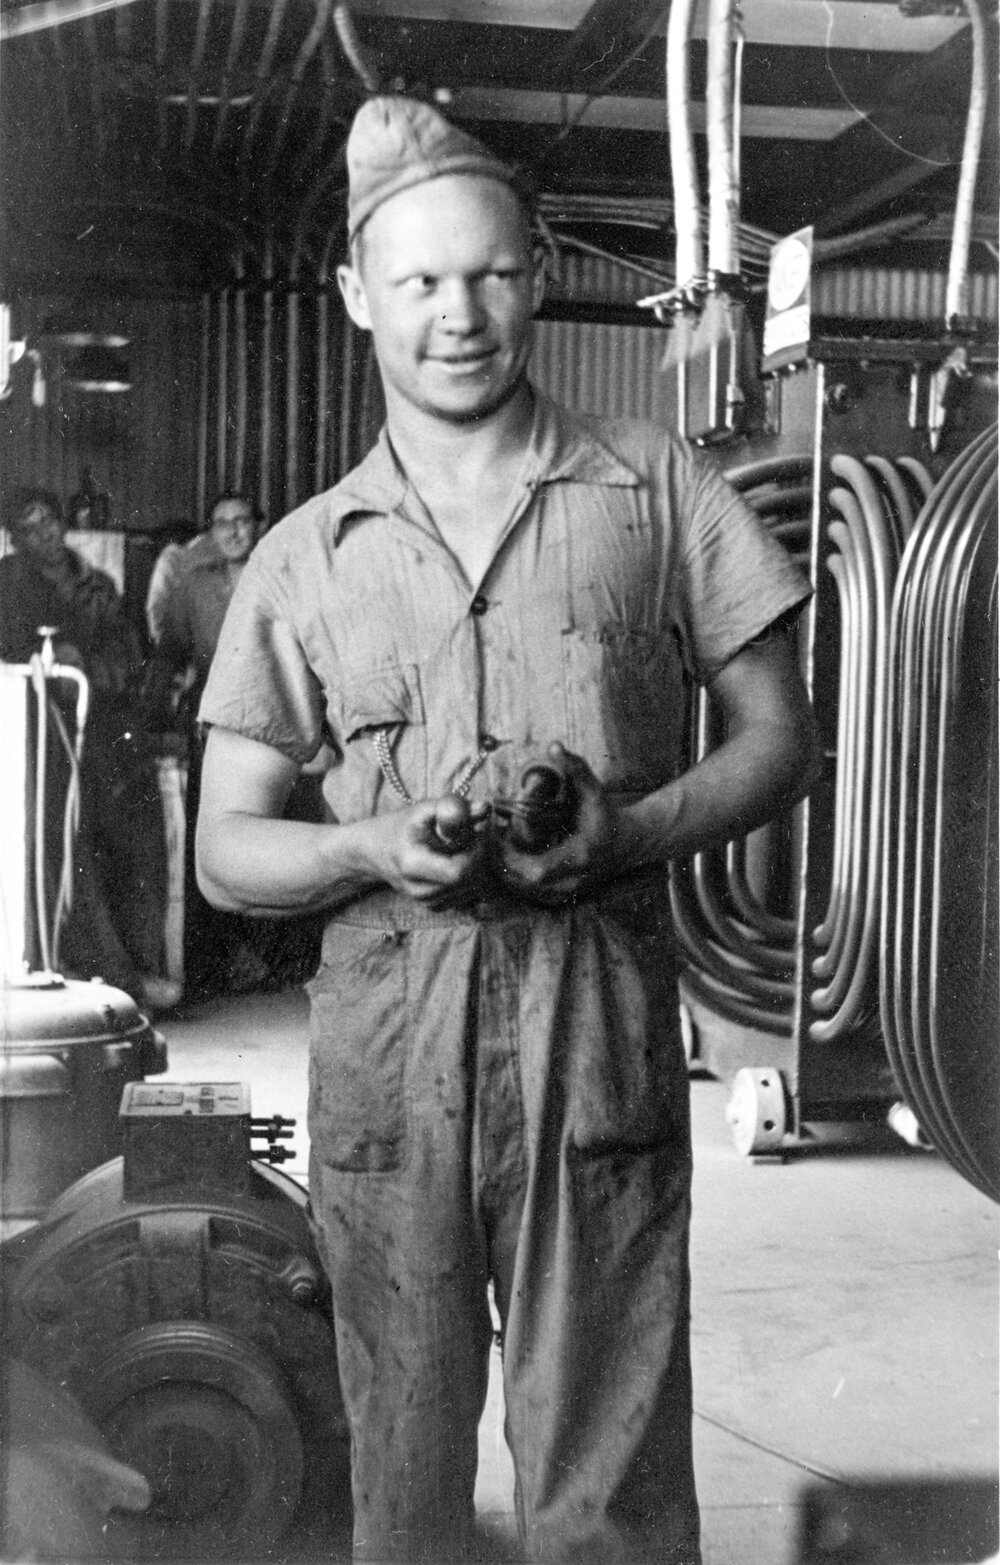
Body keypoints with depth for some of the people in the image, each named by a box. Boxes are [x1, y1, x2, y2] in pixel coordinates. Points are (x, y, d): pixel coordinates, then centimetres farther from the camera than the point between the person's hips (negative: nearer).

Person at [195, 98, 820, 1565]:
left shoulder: (653, 489, 6)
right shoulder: (305, 556, 9)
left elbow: (779, 737, 9)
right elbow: (225, 853, 9)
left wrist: (625, 832, -10)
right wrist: (372, 846, -12)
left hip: (600, 1014, -1)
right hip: (386, 1024, 2)